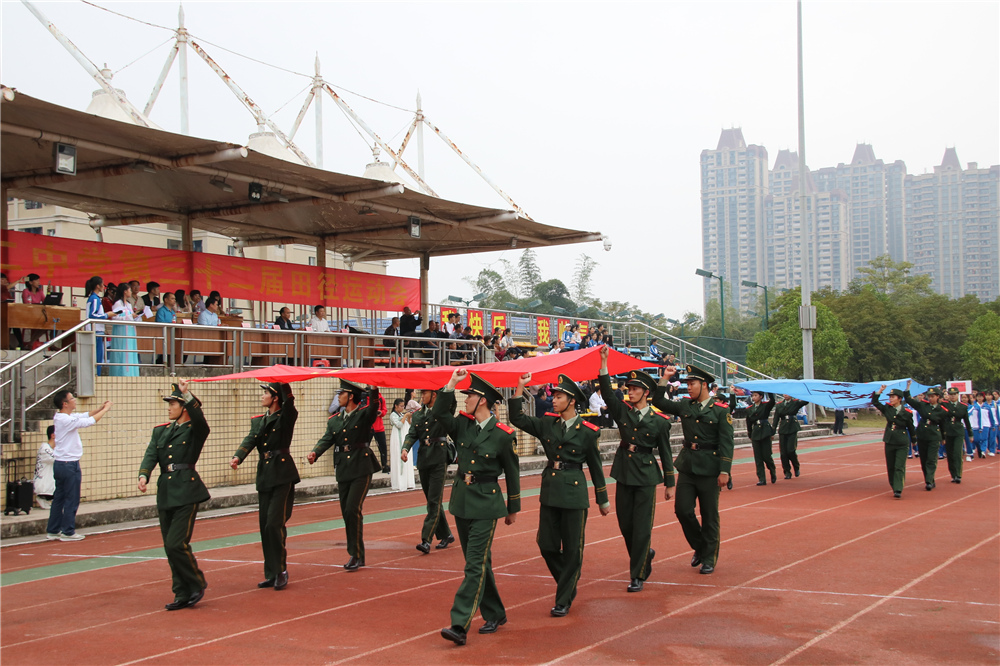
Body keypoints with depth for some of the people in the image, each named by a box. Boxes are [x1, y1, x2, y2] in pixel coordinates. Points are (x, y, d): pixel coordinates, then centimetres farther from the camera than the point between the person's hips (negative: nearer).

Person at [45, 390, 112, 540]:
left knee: (59, 498, 13)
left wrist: (101, 408, 5)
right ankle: (68, 532, 5)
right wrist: (105, 409, -7)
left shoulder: (61, 417, 10)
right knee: (72, 500, -1)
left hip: (59, 464, 9)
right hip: (69, 464, -9)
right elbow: (89, 421, -20)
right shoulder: (66, 420, -19)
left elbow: (86, 415, 16)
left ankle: (52, 531, 18)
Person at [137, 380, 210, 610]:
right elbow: (151, 455, 3)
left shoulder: (195, 430, 0)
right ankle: (183, 594, 15)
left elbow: (199, 418, -24)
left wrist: (187, 394, -33)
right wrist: (144, 475, -16)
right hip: (165, 493, 7)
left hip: (187, 491, -6)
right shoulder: (160, 431, 16)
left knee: (176, 543, -13)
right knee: (171, 547, 7)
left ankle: (197, 584, 7)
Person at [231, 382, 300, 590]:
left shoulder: (287, 417, -1)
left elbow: (289, 401, -22)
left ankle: (281, 570, 0)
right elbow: (250, 440, -1)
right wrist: (237, 457, -19)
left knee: (275, 523, -13)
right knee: (265, 525, 7)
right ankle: (271, 574, 14)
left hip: (283, 475, -6)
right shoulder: (258, 421, 14)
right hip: (264, 476, 6)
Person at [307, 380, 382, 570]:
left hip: (362, 468, -6)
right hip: (343, 470, 6)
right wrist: (315, 453, -18)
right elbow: (326, 439, 1)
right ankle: (355, 554, 19)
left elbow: (374, 406, -22)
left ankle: (356, 555, -7)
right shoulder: (334, 420, 14)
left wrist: (373, 389, -42)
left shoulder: (364, 414, -1)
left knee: (353, 509, -15)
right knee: (346, 512, 8)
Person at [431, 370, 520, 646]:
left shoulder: (503, 434, -10)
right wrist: (451, 384, -16)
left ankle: (460, 625, -14)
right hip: (462, 501, 6)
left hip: (486, 503, -6)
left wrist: (513, 508, 5)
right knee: (478, 562, 14)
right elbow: (438, 414, -12)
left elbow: (512, 473, -1)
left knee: (475, 564, -10)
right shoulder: (462, 424, 4)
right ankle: (495, 615, 28)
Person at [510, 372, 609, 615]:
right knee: (547, 545, 5)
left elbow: (595, 467, 2)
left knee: (572, 549, 1)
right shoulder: (547, 423, 6)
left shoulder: (587, 431, -5)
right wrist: (520, 388, -5)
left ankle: (564, 600, 12)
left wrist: (603, 500, 7)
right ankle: (569, 584, 29)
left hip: (574, 493, -4)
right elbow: (517, 418, 4)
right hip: (550, 490, 4)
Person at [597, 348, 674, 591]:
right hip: (624, 473, 4)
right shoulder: (622, 411, 5)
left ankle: (638, 575, 5)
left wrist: (669, 483, 5)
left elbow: (665, 453, 4)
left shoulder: (659, 421, -2)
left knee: (642, 527, -3)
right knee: (625, 525, 10)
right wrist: (603, 363, -20)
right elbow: (607, 393, -10)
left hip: (646, 476, -4)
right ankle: (644, 555, 36)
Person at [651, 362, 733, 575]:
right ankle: (699, 547, 23)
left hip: (709, 468, -4)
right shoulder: (685, 405, 7)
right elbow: (658, 402, 12)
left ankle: (709, 558, 17)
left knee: (709, 515, 4)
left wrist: (724, 471, -13)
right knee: (682, 509, 1)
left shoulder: (721, 410, -5)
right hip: (687, 465, 4)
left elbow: (726, 443, -8)